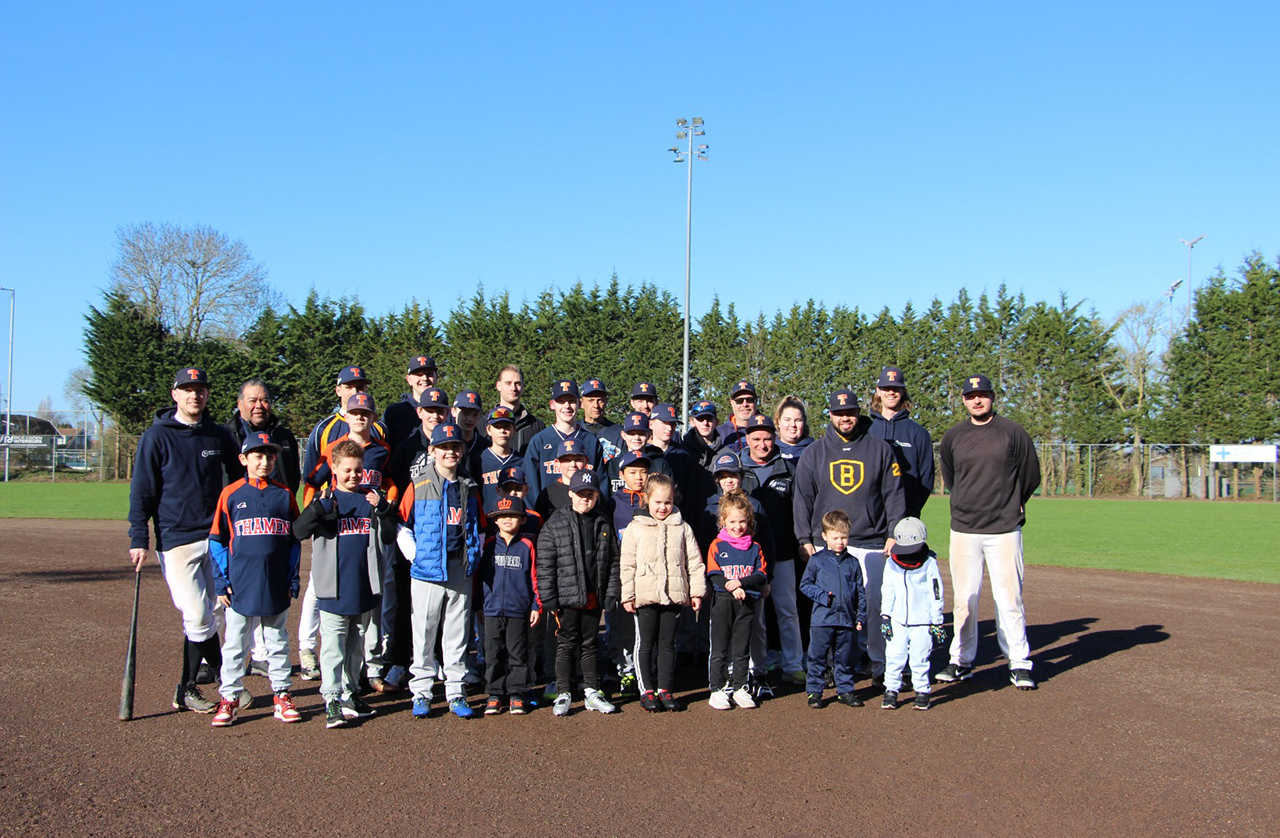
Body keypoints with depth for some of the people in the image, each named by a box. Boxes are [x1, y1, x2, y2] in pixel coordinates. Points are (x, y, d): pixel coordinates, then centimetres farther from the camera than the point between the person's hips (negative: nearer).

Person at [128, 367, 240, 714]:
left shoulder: (219, 435, 9)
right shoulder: (157, 436, -1)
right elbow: (141, 492, 0)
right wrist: (138, 540, -6)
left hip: (217, 537, 4)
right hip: (176, 539, -3)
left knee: (203, 617, 5)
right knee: (198, 616, -8)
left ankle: (187, 690, 17)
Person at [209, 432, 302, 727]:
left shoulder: (284, 495, 5)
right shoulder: (231, 494, 0)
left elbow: (295, 540, 8)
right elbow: (217, 540, 2)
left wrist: (292, 580, 3)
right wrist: (221, 581, -4)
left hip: (276, 588, 2)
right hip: (240, 587, -1)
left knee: (277, 641, 12)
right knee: (234, 643, 6)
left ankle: (282, 695, 20)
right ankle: (229, 697, 17)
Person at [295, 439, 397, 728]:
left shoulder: (372, 498, 8)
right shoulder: (325, 499, 0)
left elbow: (389, 536, 4)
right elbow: (299, 530, -12)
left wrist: (382, 509, -12)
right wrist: (321, 507, -28)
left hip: (366, 588, 4)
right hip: (334, 588, -3)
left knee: (357, 644, 15)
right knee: (333, 645, -5)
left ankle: (350, 692, 27)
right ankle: (331, 699, -1)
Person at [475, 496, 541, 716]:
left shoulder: (527, 545, 1)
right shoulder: (488, 545, 5)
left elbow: (534, 576, 3)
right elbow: (479, 575, 9)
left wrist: (536, 606, 1)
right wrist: (478, 605, 8)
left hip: (519, 611, -1)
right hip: (492, 610, 1)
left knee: (518, 654, 5)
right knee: (493, 655, 7)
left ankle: (516, 695, 15)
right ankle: (495, 694, 17)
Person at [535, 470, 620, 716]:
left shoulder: (604, 523, 7)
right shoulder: (555, 524, -4)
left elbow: (613, 561, 10)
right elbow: (545, 565, -6)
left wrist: (611, 592, 4)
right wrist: (547, 598, -10)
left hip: (594, 597, 3)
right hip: (567, 597, -3)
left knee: (590, 644, 13)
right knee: (565, 645, 4)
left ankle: (592, 692, 21)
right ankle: (564, 694, 13)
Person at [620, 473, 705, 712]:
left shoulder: (682, 528, 7)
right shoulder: (635, 528, 2)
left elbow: (694, 561, 8)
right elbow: (627, 565, 1)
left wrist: (696, 591, 3)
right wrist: (627, 595, -4)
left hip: (674, 595, 2)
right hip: (645, 596, -1)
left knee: (668, 644, 9)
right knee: (645, 644, 4)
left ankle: (664, 689, 18)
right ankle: (647, 690, 13)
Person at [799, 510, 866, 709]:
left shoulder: (852, 562, 8)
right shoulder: (816, 560, 1)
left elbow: (860, 592, 12)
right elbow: (805, 584, 3)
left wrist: (861, 617, 6)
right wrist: (822, 596, -12)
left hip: (847, 619, 2)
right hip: (822, 619, -2)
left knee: (845, 658, 11)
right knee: (817, 657, 2)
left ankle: (845, 690, 25)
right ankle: (814, 691, 12)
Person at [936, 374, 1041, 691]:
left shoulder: (1012, 432, 0)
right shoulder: (952, 437, 8)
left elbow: (1031, 475, 10)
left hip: (1004, 529, -2)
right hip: (963, 529, 2)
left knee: (1009, 597, -2)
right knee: (964, 598, 6)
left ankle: (1019, 663, 8)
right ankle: (961, 661, 15)